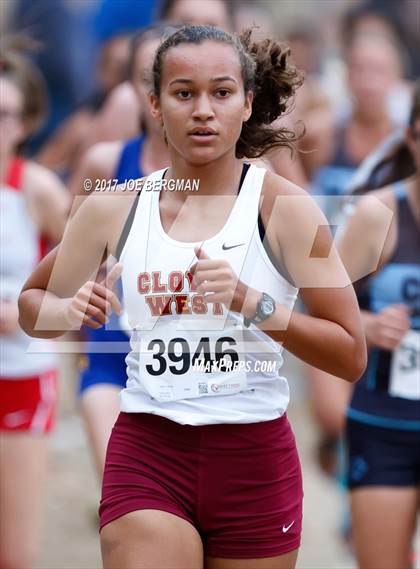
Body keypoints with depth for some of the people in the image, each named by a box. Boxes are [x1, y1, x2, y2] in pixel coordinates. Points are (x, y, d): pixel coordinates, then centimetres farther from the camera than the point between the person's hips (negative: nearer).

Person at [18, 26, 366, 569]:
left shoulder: (283, 207, -5)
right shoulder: (114, 208, 2)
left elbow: (351, 356, -7)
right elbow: (32, 306, 16)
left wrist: (249, 301, -21)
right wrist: (70, 310, -7)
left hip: (254, 460, -1)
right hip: (146, 456, 1)